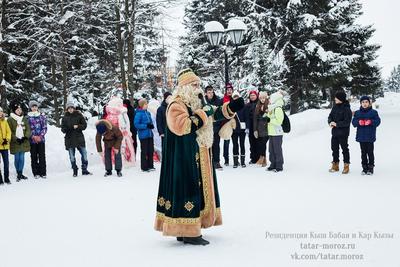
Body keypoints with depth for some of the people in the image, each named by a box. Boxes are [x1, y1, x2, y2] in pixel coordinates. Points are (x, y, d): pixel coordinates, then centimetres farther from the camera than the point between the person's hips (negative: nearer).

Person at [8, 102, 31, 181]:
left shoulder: (24, 119, 10)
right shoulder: (10, 119, -3)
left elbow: (28, 129, 7)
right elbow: (9, 132, -6)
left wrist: (25, 137, -9)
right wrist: (16, 139, -15)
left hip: (24, 142, 3)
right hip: (15, 143, -3)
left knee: (22, 158, 5)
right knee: (17, 158, 3)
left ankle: (20, 174, 14)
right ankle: (18, 174, 12)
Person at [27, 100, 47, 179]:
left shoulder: (42, 117, 6)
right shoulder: (27, 117, 3)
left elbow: (45, 128, 2)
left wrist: (40, 136, -10)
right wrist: (33, 136, -10)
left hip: (41, 139, 0)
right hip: (32, 140, 0)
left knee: (42, 156, -2)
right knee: (34, 157, 3)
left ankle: (43, 172, 3)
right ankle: (36, 173, 10)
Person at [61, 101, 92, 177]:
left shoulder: (79, 115, 2)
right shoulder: (65, 117, 4)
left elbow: (84, 125, 1)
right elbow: (63, 128, 6)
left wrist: (78, 126, -17)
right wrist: (65, 129, -17)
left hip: (79, 137, 0)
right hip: (69, 139, 0)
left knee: (84, 154, 0)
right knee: (72, 156, 5)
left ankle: (84, 170, 11)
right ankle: (75, 171, 15)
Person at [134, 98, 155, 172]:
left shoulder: (148, 113, 9)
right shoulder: (138, 114, -12)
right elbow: (136, 124, -15)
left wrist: (151, 125, -1)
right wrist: (146, 126, -19)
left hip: (150, 134, 7)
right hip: (143, 135, -7)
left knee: (151, 150, 11)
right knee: (144, 151, 1)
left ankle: (150, 165, 23)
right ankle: (144, 167, 11)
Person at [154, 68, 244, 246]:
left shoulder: (196, 103, 16)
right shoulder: (176, 105, -13)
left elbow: (213, 115, 24)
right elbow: (183, 126, -28)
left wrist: (231, 108, 7)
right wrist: (203, 113, -18)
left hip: (198, 159, 10)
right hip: (184, 159, -10)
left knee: (197, 190, 12)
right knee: (188, 190, -8)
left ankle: (184, 230, 19)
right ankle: (188, 233, -3)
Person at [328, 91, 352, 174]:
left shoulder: (346, 109, -14)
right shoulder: (335, 107, 7)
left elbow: (347, 122, -17)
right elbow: (330, 116, 12)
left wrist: (336, 124, -21)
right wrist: (330, 122, -8)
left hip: (343, 133, -7)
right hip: (334, 132, 7)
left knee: (344, 149, 3)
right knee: (334, 148, 12)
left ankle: (346, 166, 12)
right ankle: (335, 165, 23)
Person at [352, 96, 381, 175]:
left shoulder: (373, 112, 1)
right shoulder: (357, 113, 8)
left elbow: (378, 121, -4)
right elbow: (354, 122, 3)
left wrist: (370, 122, -21)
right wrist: (359, 122, -18)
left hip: (370, 136, -3)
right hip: (361, 136, 3)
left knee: (370, 152, 1)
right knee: (363, 153, 8)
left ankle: (371, 167, 9)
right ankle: (364, 168, 15)